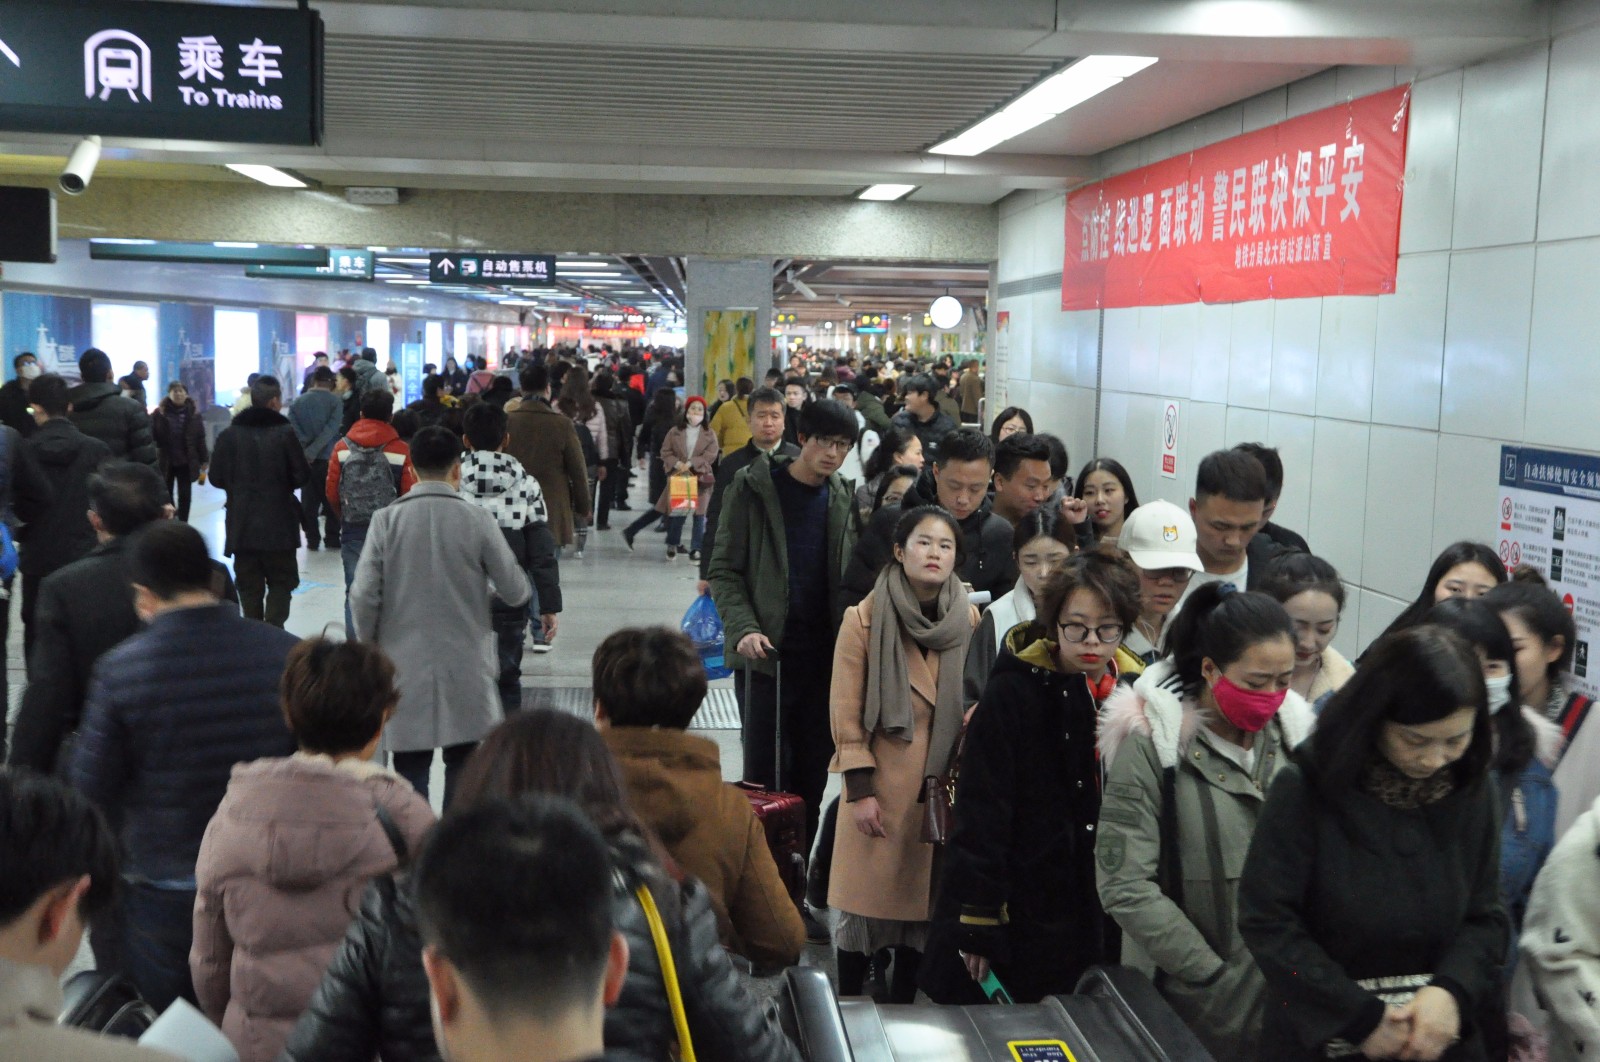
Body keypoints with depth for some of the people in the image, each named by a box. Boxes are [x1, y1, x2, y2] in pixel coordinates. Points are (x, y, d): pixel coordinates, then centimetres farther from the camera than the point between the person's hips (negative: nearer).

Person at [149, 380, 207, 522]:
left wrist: (203, 460, 0)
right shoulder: (159, 413, -6)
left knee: (185, 495, 7)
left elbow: (200, 439, 1)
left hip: (186, 463, 1)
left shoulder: (193, 414, -1)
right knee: (166, 496, 9)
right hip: (165, 462, -1)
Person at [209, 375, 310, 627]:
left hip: (242, 524, 3)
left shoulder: (229, 434, 0)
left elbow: (216, 477, 0)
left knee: (249, 583, 11)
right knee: (280, 580, 8)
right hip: (279, 523, -2)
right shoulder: (285, 433, -9)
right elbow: (301, 476, -9)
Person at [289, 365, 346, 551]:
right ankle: (332, 538, 11)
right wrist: (313, 450, -17)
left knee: (309, 501, 11)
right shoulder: (336, 401, -9)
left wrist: (307, 446, -11)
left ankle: (312, 539, 12)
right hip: (329, 458, -2)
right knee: (331, 499, 9)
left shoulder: (298, 401, 1)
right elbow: (331, 429, -18)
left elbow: (293, 427, -9)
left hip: (305, 460, 2)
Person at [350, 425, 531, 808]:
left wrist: (369, 646, 10)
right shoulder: (477, 521, -7)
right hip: (465, 667, 0)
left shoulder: (386, 520, -5)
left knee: (411, 768, 7)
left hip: (404, 665, 0)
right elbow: (515, 591, -2)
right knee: (462, 767, 10)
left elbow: (363, 596, -7)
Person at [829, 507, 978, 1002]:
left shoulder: (970, 621, 2)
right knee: (866, 895, 2)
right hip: (882, 783, -3)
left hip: (944, 785, 3)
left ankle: (901, 1009, 25)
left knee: (926, 894, 9)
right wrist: (860, 790, -10)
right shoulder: (865, 619, -7)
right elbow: (846, 713, -7)